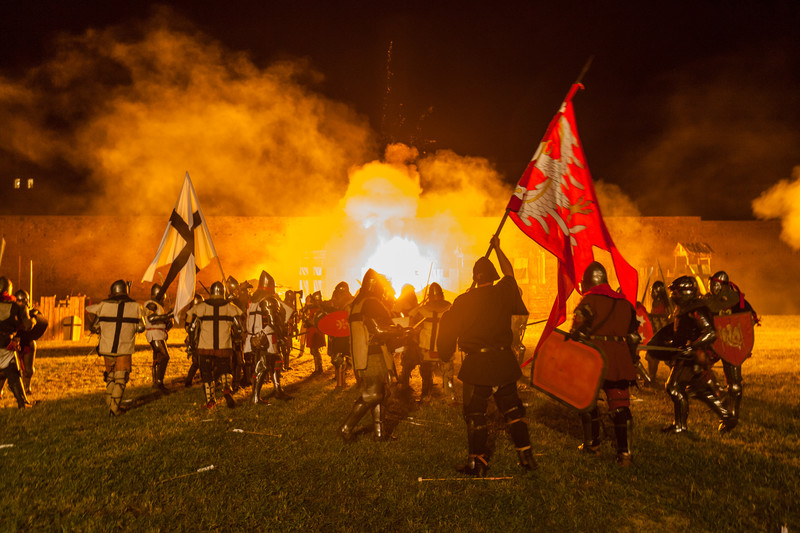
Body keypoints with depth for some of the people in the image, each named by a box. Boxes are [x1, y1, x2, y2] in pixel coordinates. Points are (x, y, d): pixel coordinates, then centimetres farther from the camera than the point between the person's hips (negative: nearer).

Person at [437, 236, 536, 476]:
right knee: (512, 409, 15)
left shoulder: (464, 302, -9)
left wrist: (445, 354, 16)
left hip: (478, 364, -4)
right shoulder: (503, 292, 0)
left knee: (475, 413, 6)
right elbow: (509, 272, 22)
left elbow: (448, 329, -2)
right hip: (504, 362, 4)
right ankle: (526, 456, 19)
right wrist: (498, 249, 35)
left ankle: (477, 462, 10)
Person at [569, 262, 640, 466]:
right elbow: (633, 336, 19)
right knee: (620, 406, 6)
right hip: (620, 362, 5)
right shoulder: (625, 303, 15)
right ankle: (624, 453, 3)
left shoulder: (589, 301, -5)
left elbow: (577, 333, -11)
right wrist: (632, 358, 28)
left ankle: (592, 444, 23)